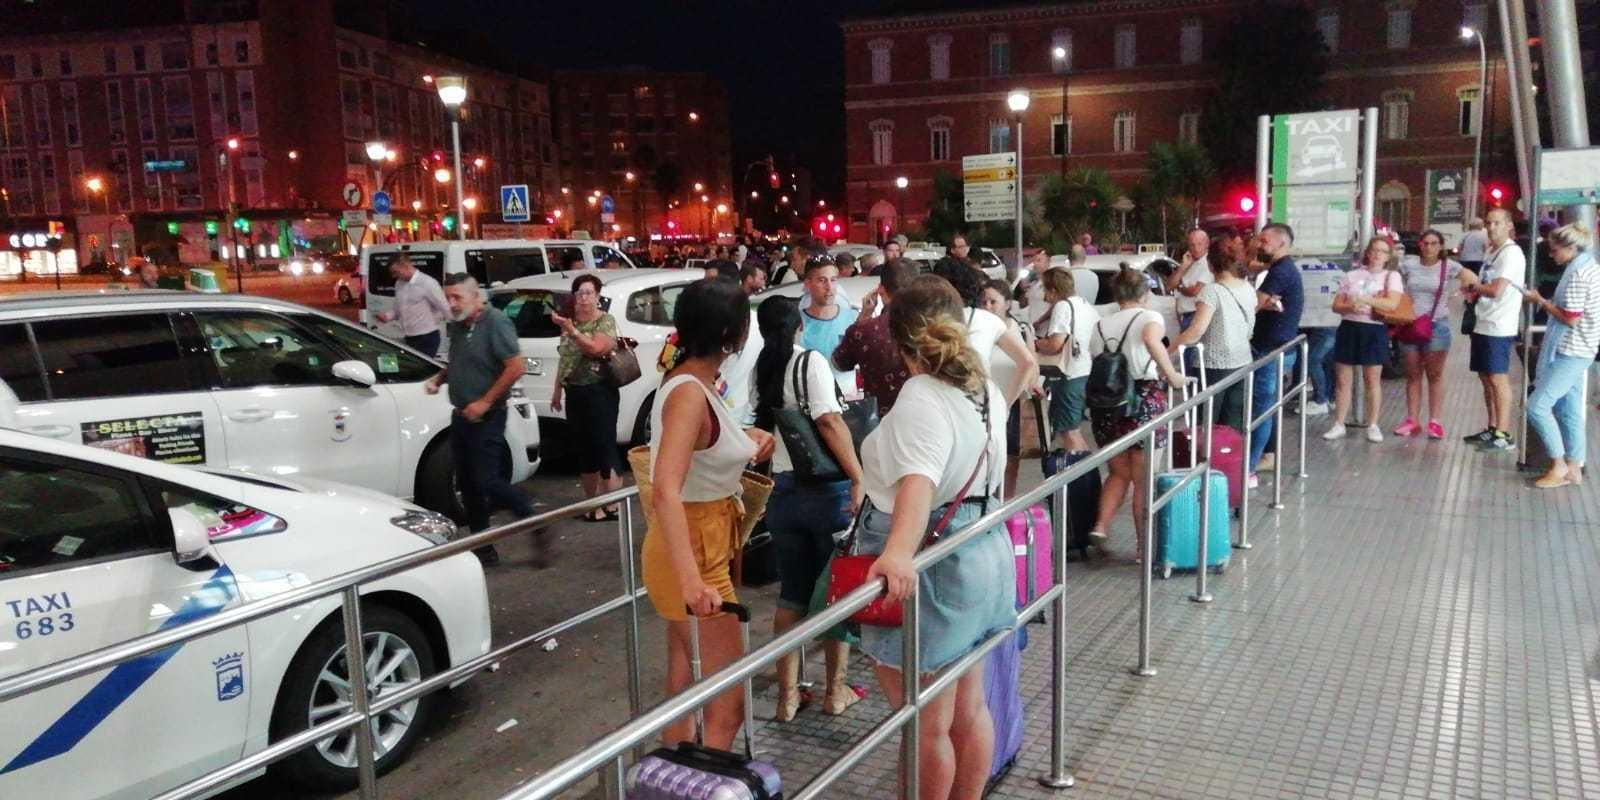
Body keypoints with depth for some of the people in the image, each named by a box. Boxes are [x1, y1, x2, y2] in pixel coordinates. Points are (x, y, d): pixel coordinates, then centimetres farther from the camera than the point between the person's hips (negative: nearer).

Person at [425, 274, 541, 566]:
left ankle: (537, 526, 4)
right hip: (461, 416, 8)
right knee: (467, 485, 9)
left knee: (487, 481, -12)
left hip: (486, 418, -8)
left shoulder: (496, 322, -14)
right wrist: (438, 378, 5)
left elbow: (515, 367, -19)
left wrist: (484, 402, -19)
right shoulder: (457, 325, 10)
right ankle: (483, 548, 18)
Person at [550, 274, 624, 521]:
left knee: (605, 447, -7)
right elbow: (564, 359, 19)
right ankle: (592, 503, 21)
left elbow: (596, 348, -22)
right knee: (584, 449, 11)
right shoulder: (569, 323, 13)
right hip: (574, 393, 7)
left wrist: (570, 330, -26)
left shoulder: (605, 321, -5)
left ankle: (611, 506, -6)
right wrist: (557, 391, 17)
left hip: (599, 392, -7)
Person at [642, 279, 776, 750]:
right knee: (727, 702, -3)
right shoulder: (689, 393, -23)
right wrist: (691, 579, -45)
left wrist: (744, 438, 11)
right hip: (694, 554, -10)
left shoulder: (691, 382, 6)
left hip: (704, 547, 10)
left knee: (686, 690, 22)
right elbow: (665, 491, -35)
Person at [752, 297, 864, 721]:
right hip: (827, 490, -5)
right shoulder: (810, 361, -9)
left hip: (783, 492, 5)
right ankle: (836, 690, 19)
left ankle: (788, 695, 18)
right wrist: (858, 477, -17)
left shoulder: (761, 371, 7)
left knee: (791, 595, 13)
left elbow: (763, 428, 11)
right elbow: (829, 421, -19)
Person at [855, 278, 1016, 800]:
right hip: (981, 554, 9)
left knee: (926, 727, 6)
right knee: (970, 710, 21)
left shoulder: (923, 399, -21)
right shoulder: (985, 390, 6)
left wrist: (898, 553, -53)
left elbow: (918, 483, -39)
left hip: (929, 566, -9)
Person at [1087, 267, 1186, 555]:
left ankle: (1100, 525, 3)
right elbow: (1151, 339, -24)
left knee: (1119, 473, 20)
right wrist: (1171, 376, -18)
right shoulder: (1149, 317, -1)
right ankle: (1143, 545, 15)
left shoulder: (1100, 326, 12)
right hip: (1144, 399, -4)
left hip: (1106, 402, 4)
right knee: (1144, 479, 9)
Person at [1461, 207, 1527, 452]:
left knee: (1498, 379, -8)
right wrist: (1473, 292, 4)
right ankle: (1492, 429, 21)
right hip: (1483, 325, 9)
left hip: (1499, 328, -9)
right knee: (1486, 378, 13)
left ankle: (1504, 436, -5)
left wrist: (1472, 283, -5)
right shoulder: (1493, 252, 16)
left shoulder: (1511, 253, -13)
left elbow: (1496, 290, -21)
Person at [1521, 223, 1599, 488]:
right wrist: (1547, 302, 10)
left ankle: (1559, 465, -1)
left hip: (1571, 352, -10)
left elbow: (1571, 318, -19)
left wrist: (1541, 302, -9)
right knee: (1569, 410, 13)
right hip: (1576, 351, 10)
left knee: (1537, 406, -9)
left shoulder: (1578, 273, -18)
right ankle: (1573, 469, 17)